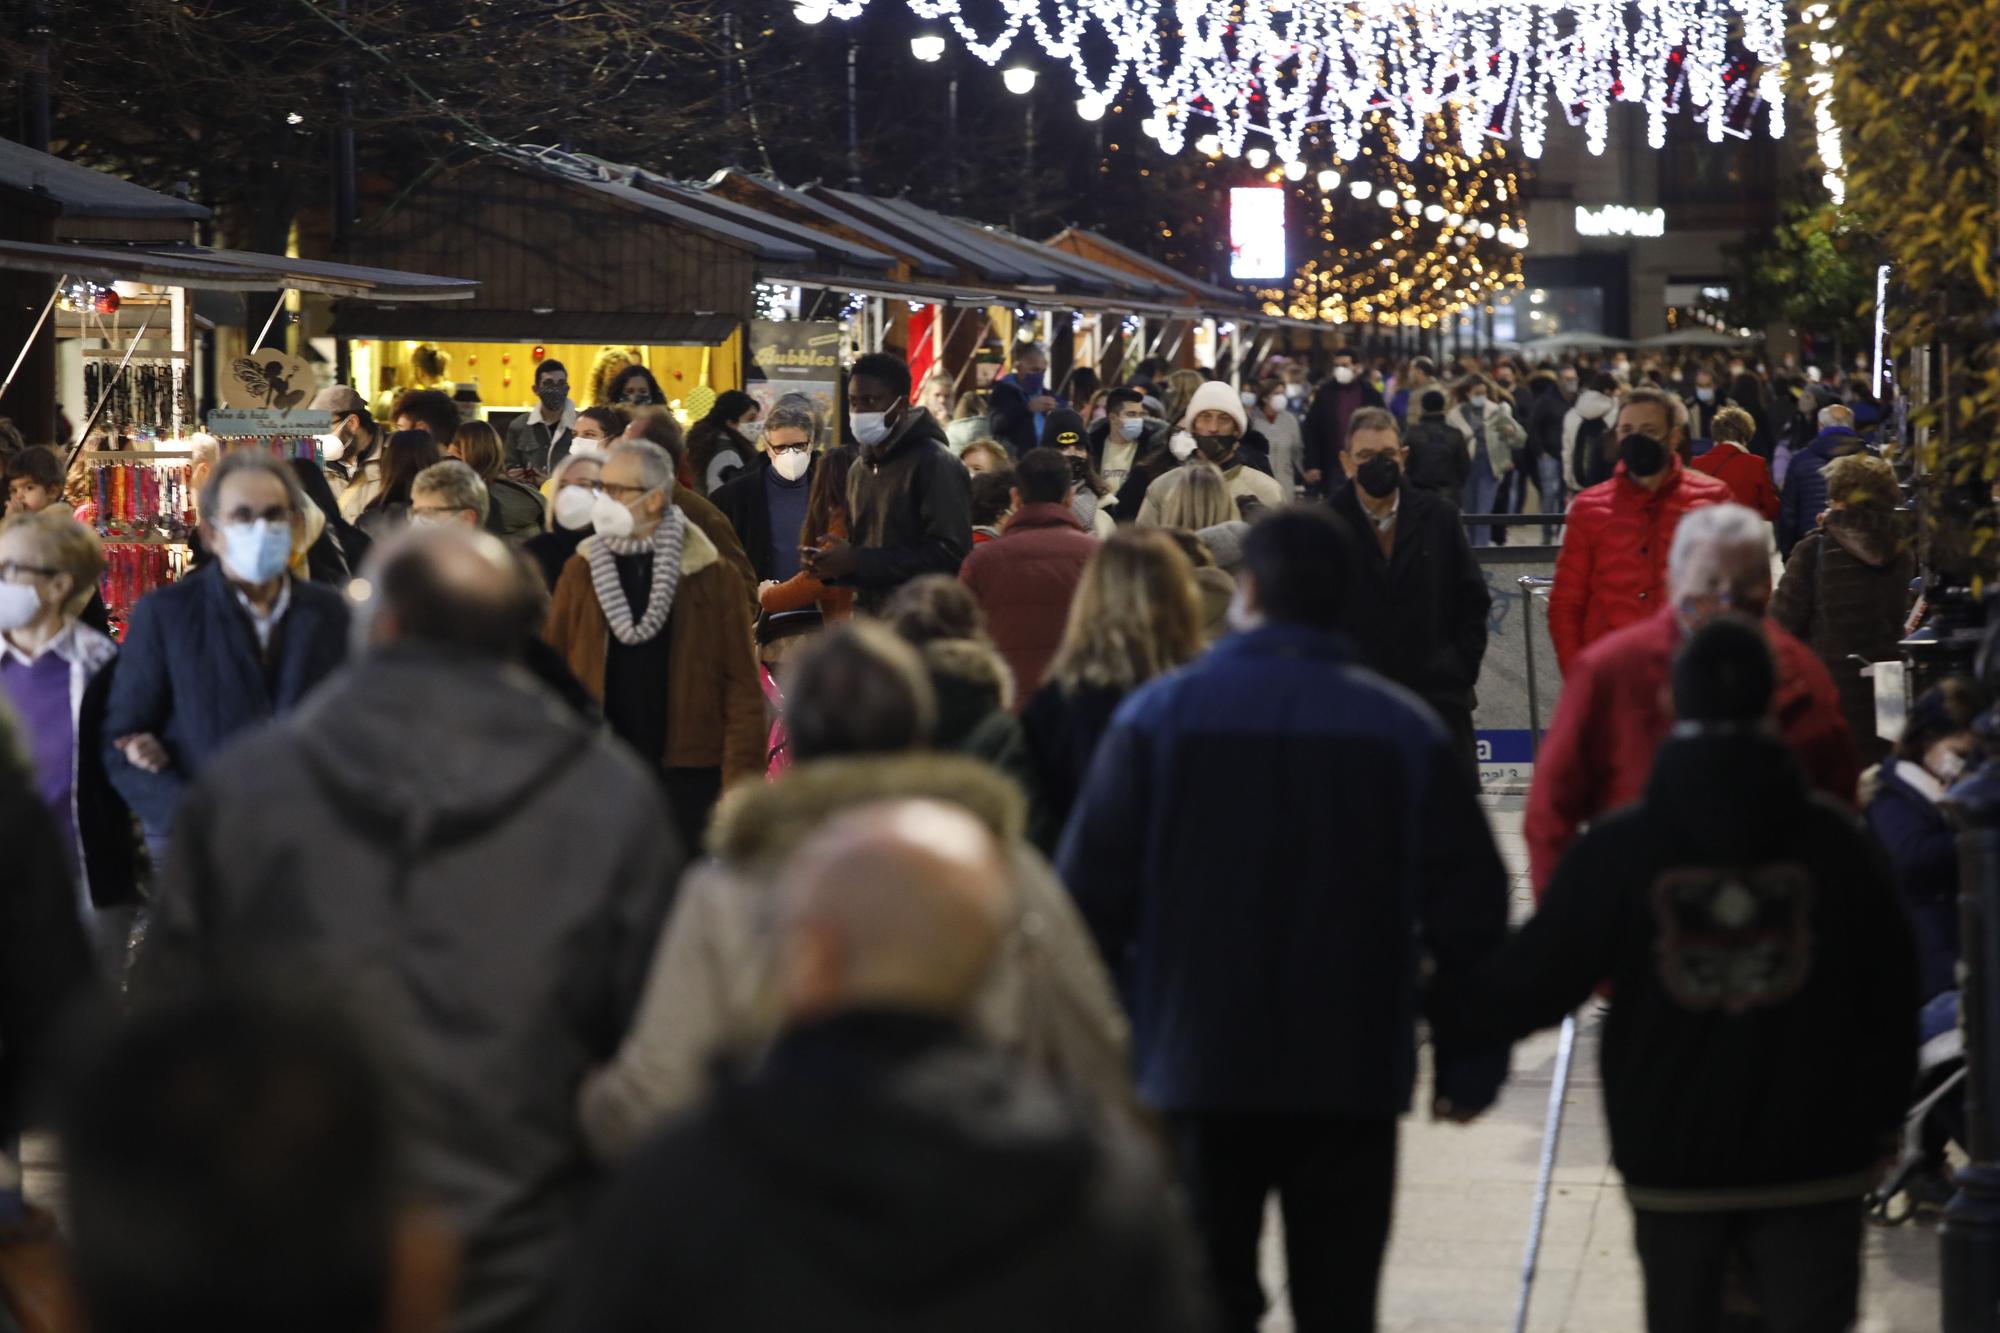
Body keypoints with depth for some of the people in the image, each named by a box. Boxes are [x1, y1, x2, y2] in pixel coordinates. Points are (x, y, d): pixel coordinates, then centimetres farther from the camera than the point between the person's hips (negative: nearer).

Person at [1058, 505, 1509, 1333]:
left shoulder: (1158, 716, -3)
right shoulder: (1405, 731, -1)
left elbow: (1090, 892, -3)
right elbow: (1466, 909, 0)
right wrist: (1471, 1062, 8)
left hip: (1199, 1074, 0)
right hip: (1353, 1077, 0)